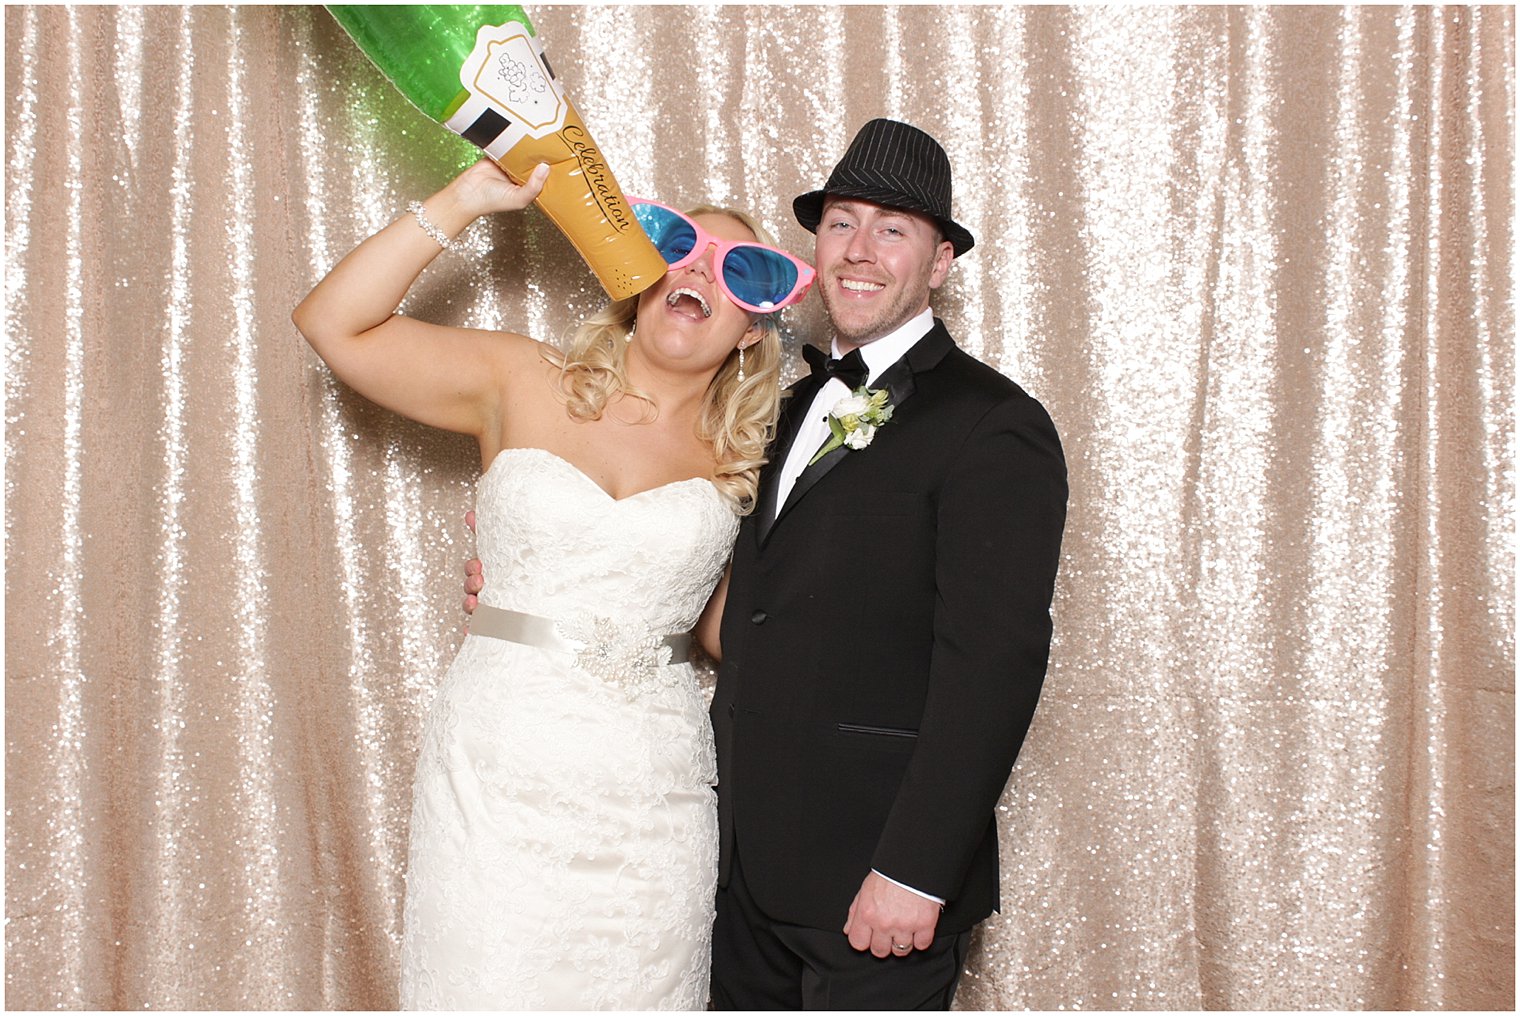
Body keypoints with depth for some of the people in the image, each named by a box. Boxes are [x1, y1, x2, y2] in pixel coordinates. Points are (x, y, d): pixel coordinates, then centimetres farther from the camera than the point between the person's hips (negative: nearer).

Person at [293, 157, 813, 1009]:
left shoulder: (740, 460, 8)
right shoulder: (521, 385, 4)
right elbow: (333, 323, -2)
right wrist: (467, 200, -7)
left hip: (649, 794, 2)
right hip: (500, 772, -1)